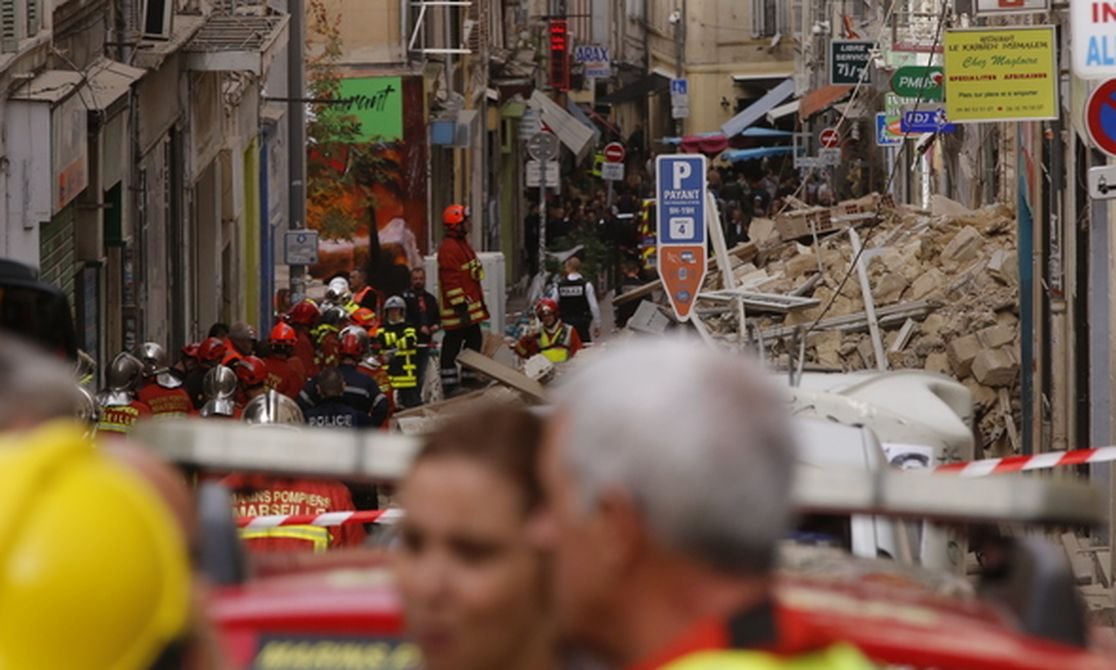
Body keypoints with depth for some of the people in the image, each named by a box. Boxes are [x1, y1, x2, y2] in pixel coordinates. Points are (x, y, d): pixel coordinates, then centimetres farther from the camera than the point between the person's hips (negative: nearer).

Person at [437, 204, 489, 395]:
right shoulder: (448, 248, -18)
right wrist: (461, 308, -25)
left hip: (471, 304, 10)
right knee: (453, 344, -4)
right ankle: (449, 385, 1)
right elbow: (451, 280, -23)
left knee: (475, 340, 16)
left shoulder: (462, 244, 16)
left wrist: (479, 302, 24)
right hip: (457, 309, -10)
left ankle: (469, 379, 26)